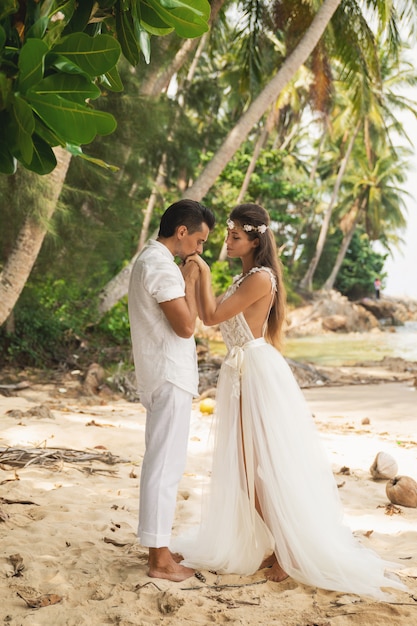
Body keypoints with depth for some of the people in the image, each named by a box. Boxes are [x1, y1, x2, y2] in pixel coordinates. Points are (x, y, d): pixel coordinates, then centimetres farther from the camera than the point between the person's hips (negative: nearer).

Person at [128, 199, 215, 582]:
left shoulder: (150, 260, 16)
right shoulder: (162, 266, -17)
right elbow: (186, 326, -20)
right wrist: (190, 280, -12)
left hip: (163, 376, 11)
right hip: (169, 377, -11)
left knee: (162, 463, 15)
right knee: (166, 464, -6)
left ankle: (159, 546, 25)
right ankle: (160, 559, 0)